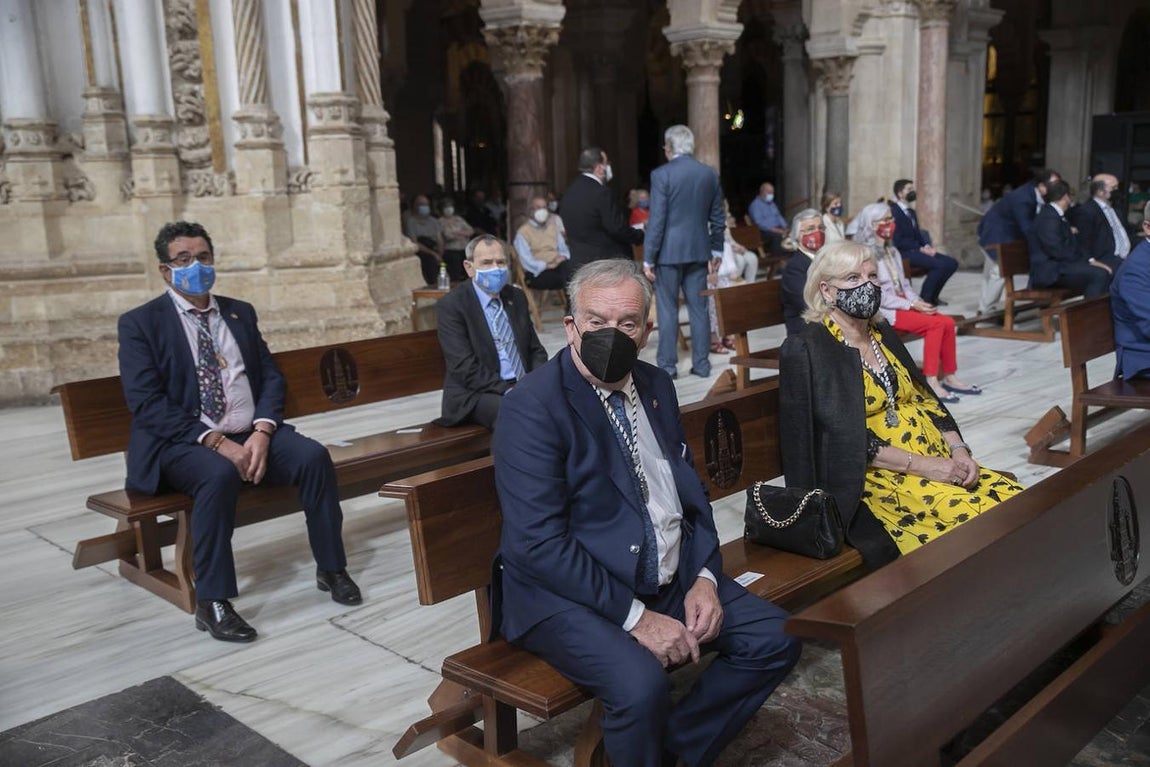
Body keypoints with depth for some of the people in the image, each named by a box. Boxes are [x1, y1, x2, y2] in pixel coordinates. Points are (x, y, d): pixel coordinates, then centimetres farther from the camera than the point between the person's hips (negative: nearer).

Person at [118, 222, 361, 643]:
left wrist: (262, 432, -10)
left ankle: (331, 568, -6)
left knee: (313, 455, -22)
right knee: (219, 474, -36)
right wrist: (217, 442, -20)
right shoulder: (140, 323, 1)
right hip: (183, 441, -4)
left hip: (252, 435, 4)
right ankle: (211, 603, -25)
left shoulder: (240, 313, 16)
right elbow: (146, 402, -10)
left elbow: (271, 377, 10)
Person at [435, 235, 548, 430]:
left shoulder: (516, 297, 14)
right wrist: (508, 391, -21)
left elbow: (535, 350, 16)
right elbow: (465, 368, -13)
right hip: (476, 394, -6)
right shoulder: (450, 305, -5)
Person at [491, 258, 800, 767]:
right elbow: (539, 543, -22)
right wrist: (634, 616, -21)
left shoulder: (656, 386, 8)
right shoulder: (532, 406, -16)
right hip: (570, 594, -7)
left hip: (673, 579, 8)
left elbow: (690, 489, 14)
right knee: (641, 683, -31)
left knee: (775, 639, -1)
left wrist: (704, 577, -2)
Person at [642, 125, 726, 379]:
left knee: (667, 309, 3)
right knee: (699, 307, 10)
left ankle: (668, 365, 7)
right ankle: (701, 363, 15)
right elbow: (718, 217, 10)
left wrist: (648, 258, -9)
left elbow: (657, 220, -13)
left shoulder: (661, 174, -11)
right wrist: (716, 249, 22)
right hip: (698, 250, 4)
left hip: (669, 251, -4)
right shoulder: (709, 174, 5)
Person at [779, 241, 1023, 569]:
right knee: (973, 517, -27)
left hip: (938, 460, 7)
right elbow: (842, 436, -14)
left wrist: (958, 449, -2)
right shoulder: (805, 350, -7)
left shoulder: (884, 334, 17)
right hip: (872, 477, -7)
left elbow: (925, 400, 16)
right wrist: (919, 465, -17)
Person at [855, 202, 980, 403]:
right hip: (883, 311, -8)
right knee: (936, 323, -23)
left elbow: (904, 284, 18)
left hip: (903, 304, 8)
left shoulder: (892, 252, 18)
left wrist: (919, 302, -2)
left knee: (948, 322, -11)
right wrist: (912, 305, -18)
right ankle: (931, 381, -23)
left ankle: (948, 376, -5)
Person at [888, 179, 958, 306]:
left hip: (916, 249, 9)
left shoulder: (911, 212, 19)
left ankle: (932, 296, 7)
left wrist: (927, 246, -1)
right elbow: (898, 241, -18)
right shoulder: (894, 212, -12)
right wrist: (921, 249, -17)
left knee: (951, 263, -3)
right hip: (903, 253, -9)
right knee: (939, 264, -26)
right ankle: (924, 299, -13)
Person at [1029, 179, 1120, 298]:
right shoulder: (1048, 218, -14)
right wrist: (1089, 261, -11)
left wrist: (1091, 260, 0)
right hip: (1050, 271, -10)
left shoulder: (1059, 216, 16)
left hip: (1062, 264, 10)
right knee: (1099, 274, -28)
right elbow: (1057, 251, -20)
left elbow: (1072, 244, 16)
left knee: (1115, 264, 4)